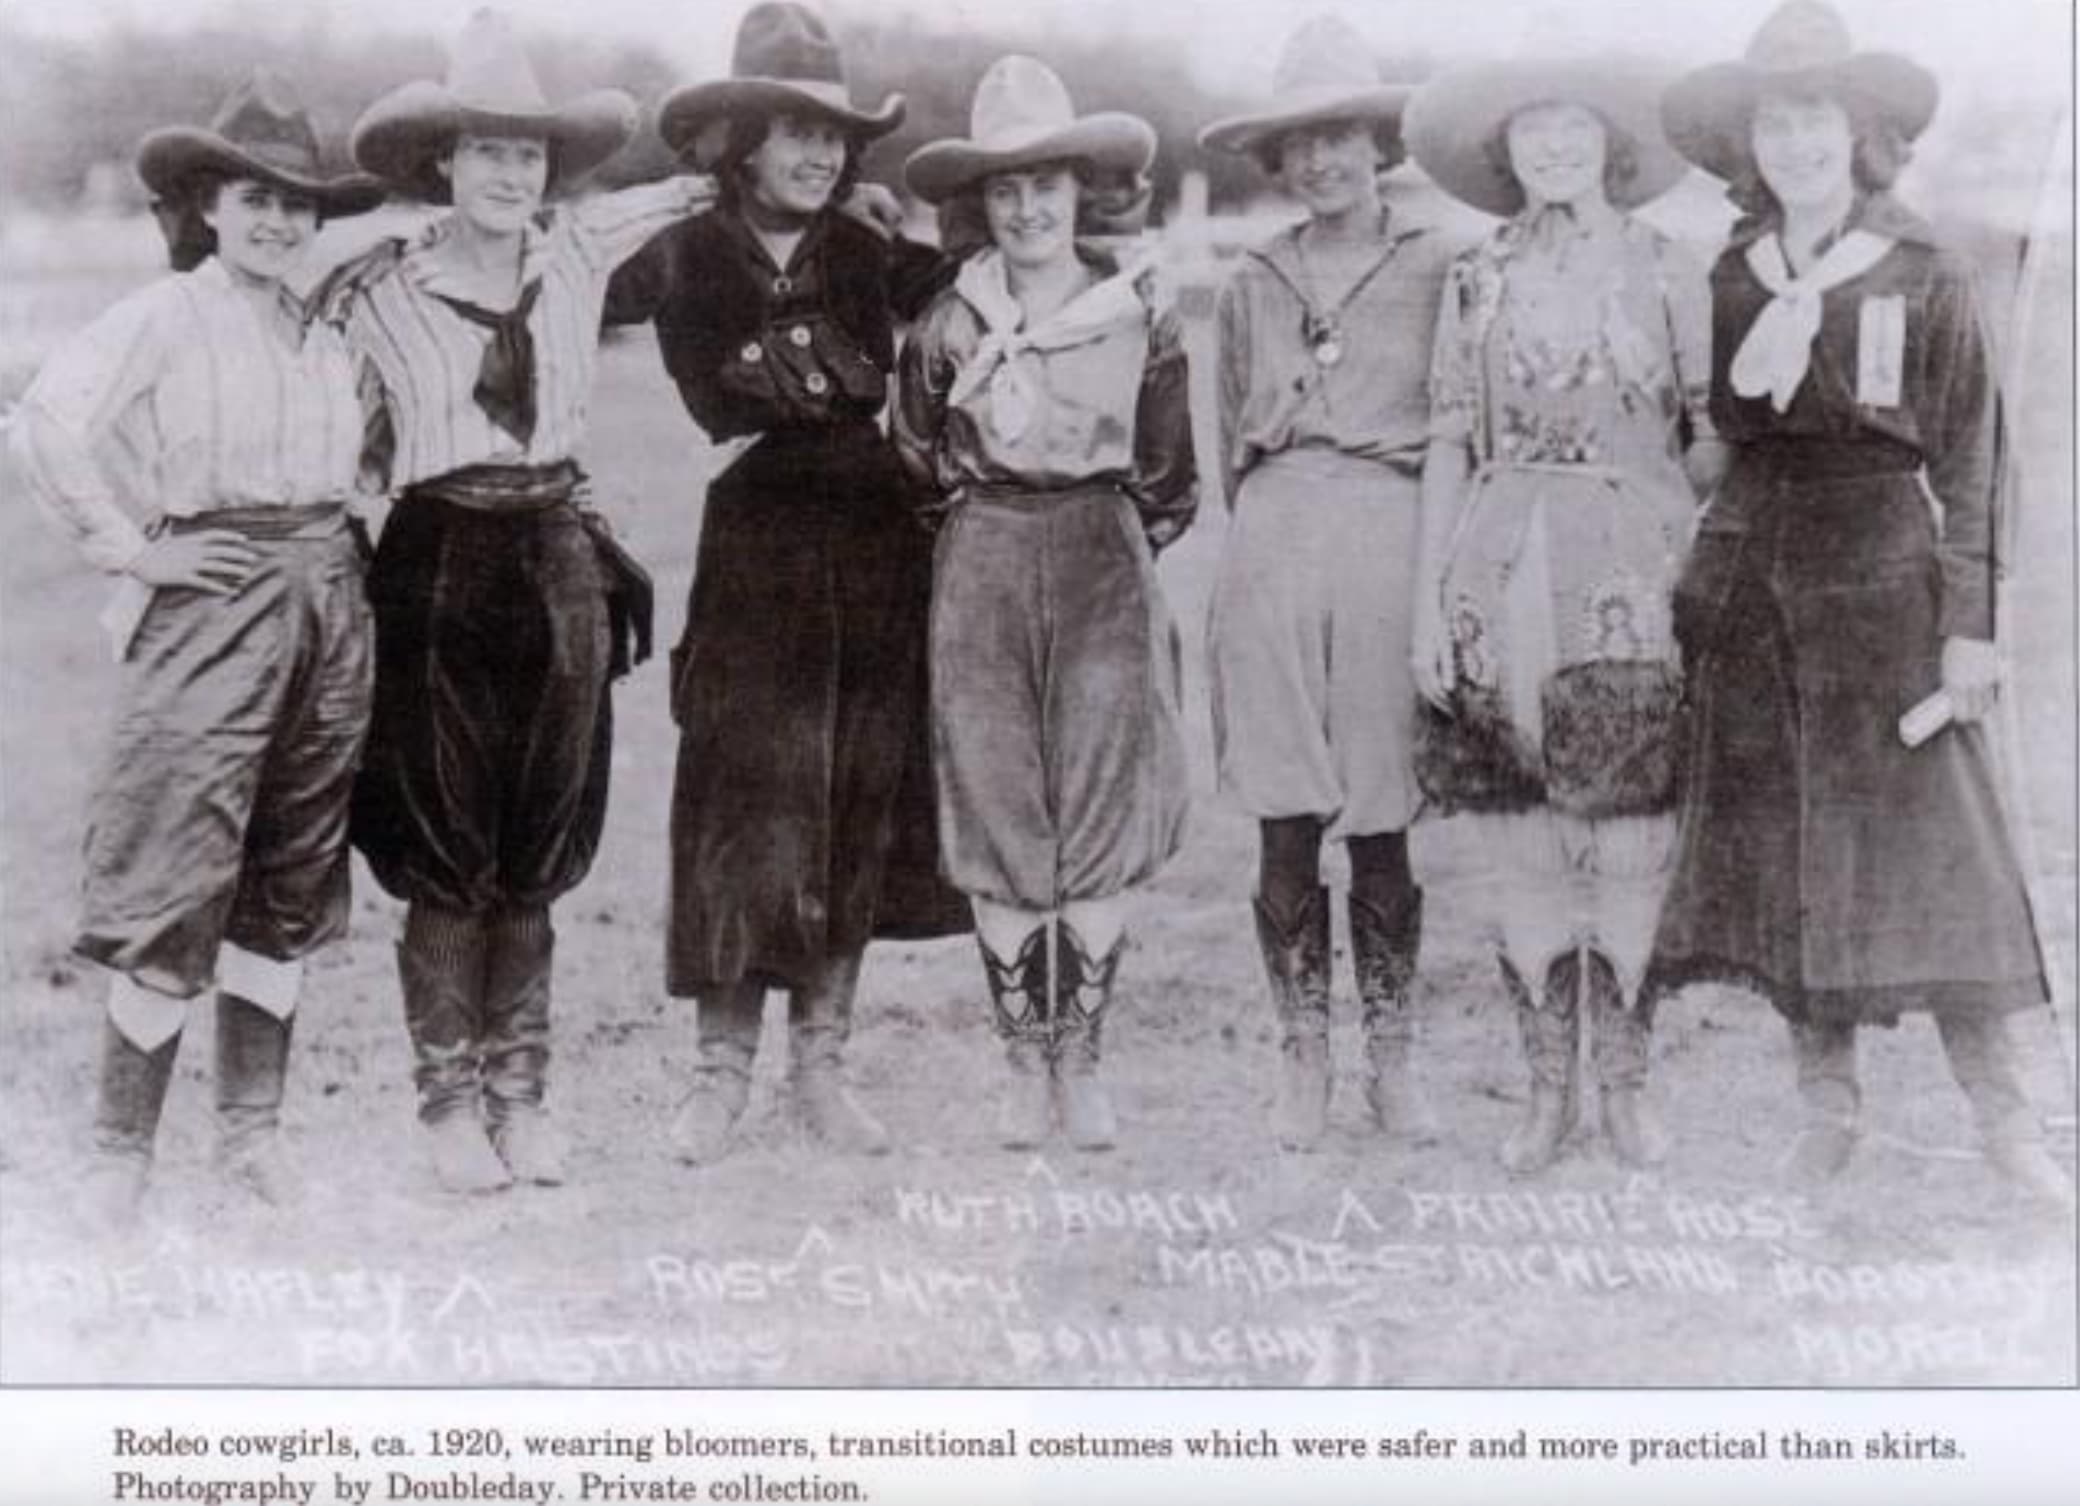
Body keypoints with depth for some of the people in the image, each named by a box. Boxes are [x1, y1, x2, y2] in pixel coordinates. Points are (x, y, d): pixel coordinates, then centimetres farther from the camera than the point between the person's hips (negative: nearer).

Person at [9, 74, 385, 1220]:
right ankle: (121, 1148, 3)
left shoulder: (330, 338, 13)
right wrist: (129, 547, -14)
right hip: (211, 608, -6)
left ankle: (254, 1130, 20)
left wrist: (322, 556, 11)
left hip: (327, 609, 6)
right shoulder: (161, 319, -5)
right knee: (175, 881, -6)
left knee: (289, 887, 10)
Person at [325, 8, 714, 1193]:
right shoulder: (379, 292, -6)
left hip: (560, 569, 3)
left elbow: (688, 194, 21)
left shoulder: (581, 252, 4)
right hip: (440, 572, -3)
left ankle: (520, 1092, 19)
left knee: (536, 857, 9)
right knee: (445, 858, 2)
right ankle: (453, 1103, 13)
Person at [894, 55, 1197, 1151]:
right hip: (982, 575, 1)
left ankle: (1082, 1062, 7)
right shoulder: (950, 323, 1)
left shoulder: (1137, 313, 1)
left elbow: (1168, 482, 10)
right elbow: (917, 462, 14)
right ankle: (1026, 1063, 11)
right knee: (997, 823, 1)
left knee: (1103, 818, -3)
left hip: (1106, 568, 0)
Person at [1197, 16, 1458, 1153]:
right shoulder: (1253, 286, 14)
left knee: (1383, 827, 0)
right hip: (1274, 545, 2)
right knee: (1285, 826, 0)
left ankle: (1391, 1059, 13)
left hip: (1389, 537, -2)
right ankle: (1301, 1060, 10)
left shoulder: (1436, 269, 5)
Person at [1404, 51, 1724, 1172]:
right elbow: (1446, 446, 9)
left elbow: (1714, 437, 8)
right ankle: (1547, 1085, 13)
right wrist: (1430, 600, 3)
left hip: (1632, 576, -1)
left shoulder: (1667, 271, 8)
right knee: (1520, 844, 2)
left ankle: (1626, 1084, 9)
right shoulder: (1476, 281, 10)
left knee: (1630, 845, -4)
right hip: (1500, 575, 1)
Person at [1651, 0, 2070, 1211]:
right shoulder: (1728, 281, 9)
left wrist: (1971, 620, -8)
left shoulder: (1926, 275, 0)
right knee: (1777, 837, 4)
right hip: (1750, 567, 4)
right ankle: (1829, 1096, 14)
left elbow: (1969, 456, -2)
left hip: (1884, 564, -3)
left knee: (1927, 828, -6)